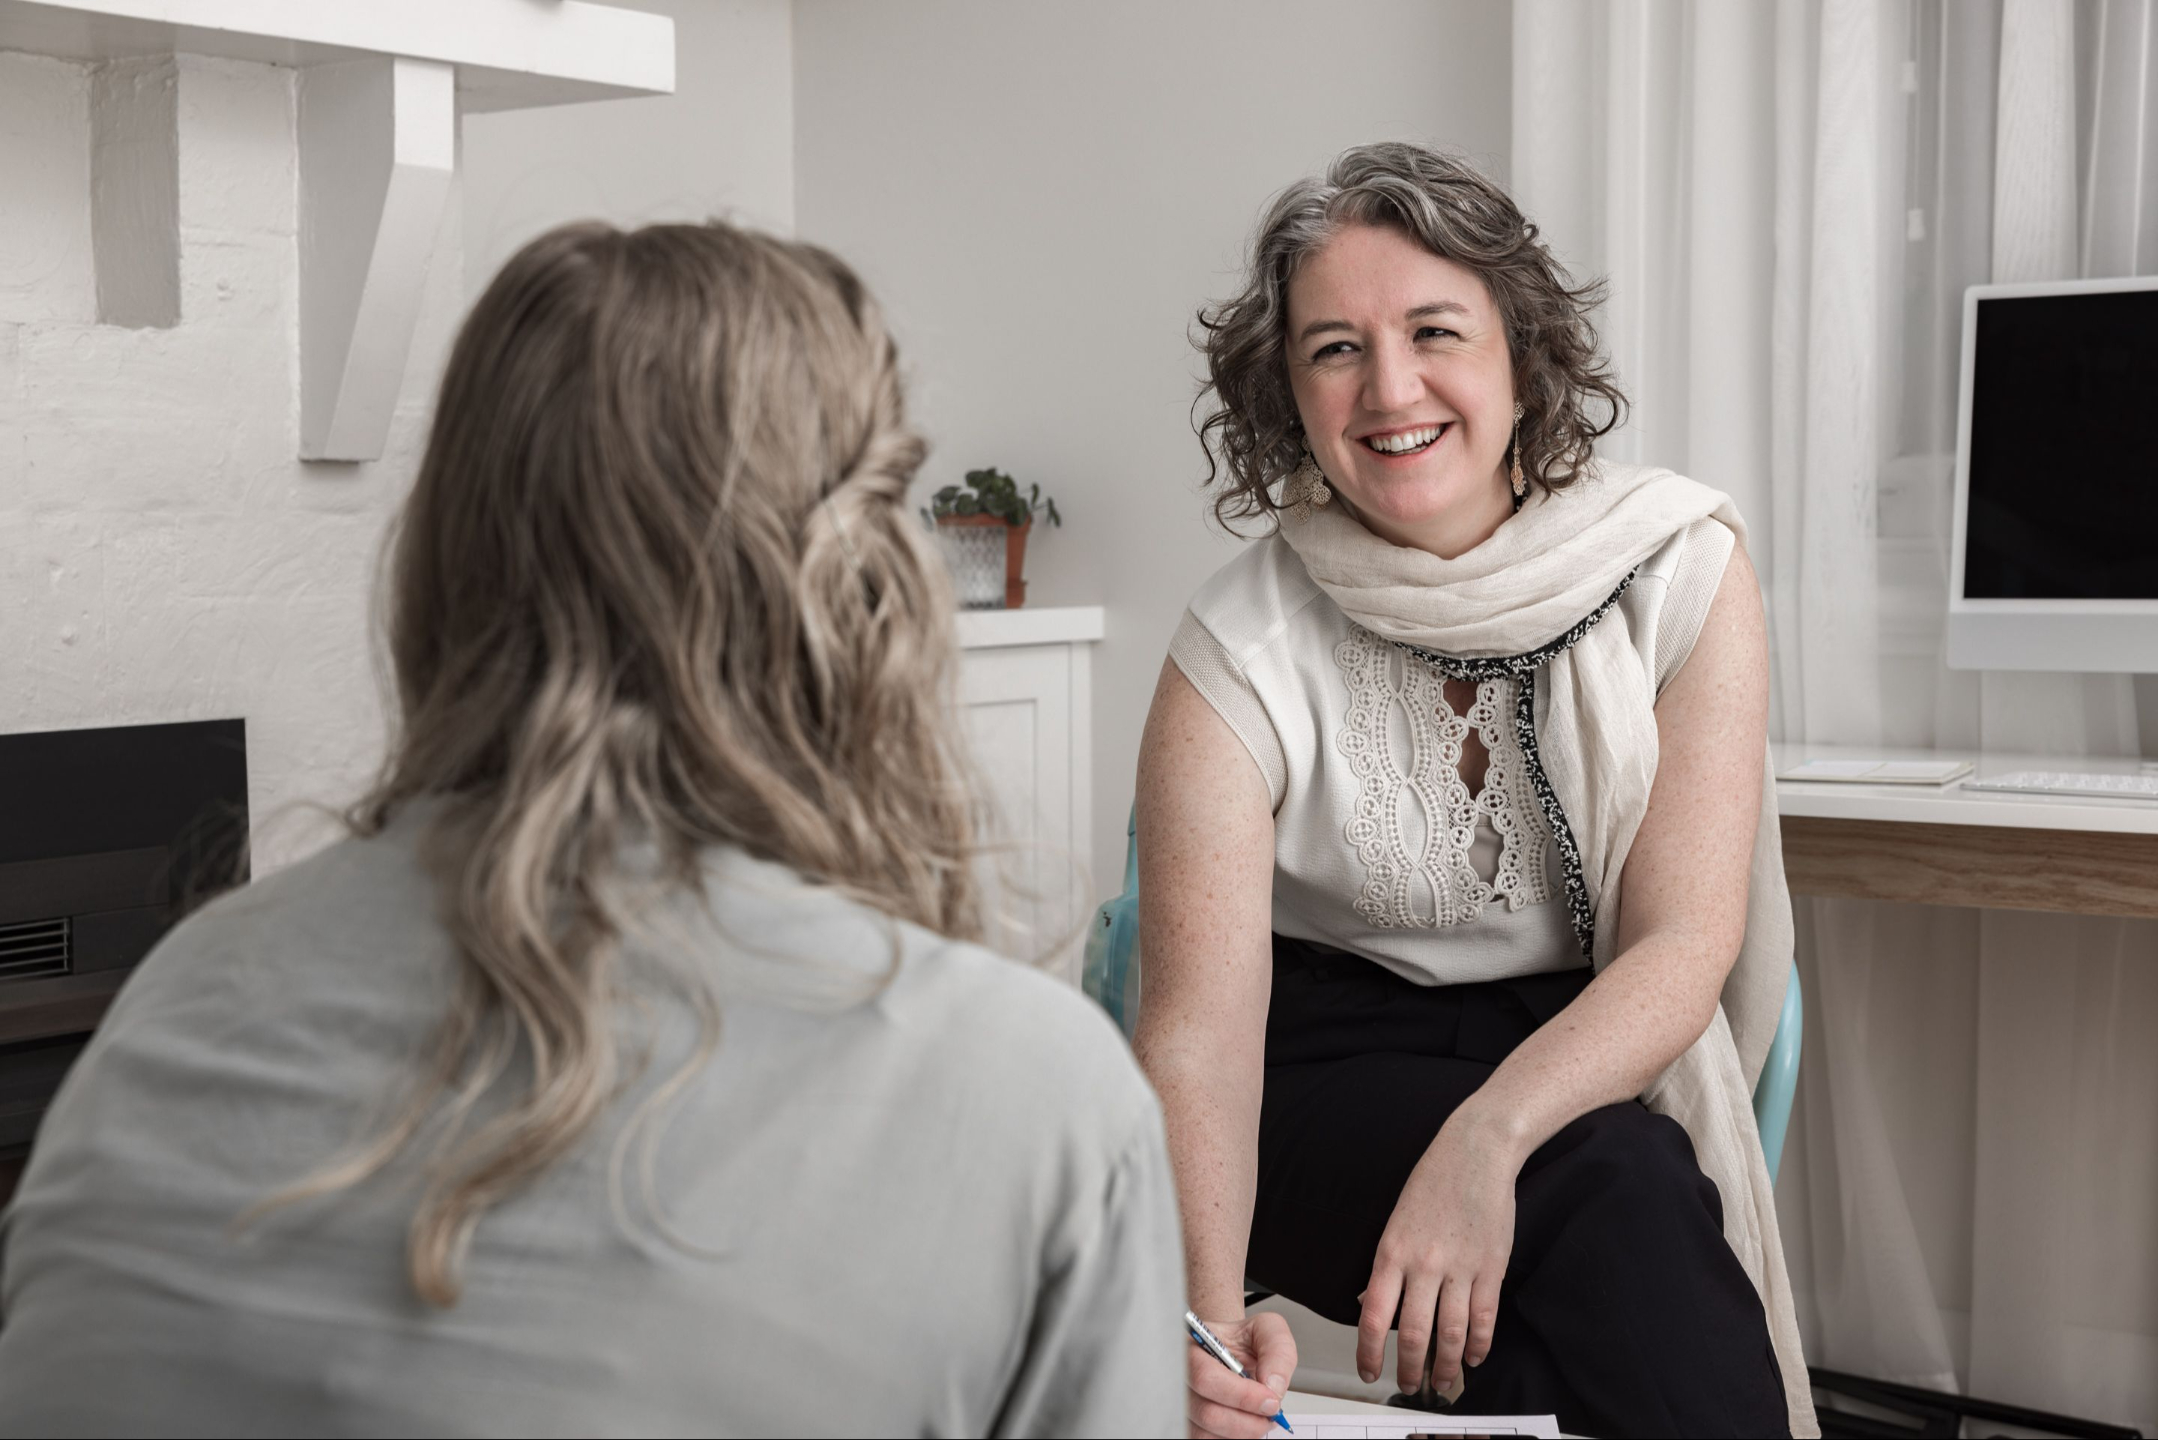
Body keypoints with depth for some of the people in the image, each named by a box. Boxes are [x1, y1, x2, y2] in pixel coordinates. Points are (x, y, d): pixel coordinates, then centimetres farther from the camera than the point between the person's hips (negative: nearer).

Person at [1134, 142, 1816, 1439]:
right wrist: (1208, 1305, -40)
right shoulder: (1243, 651, -12)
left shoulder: (1683, 567, -8)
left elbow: (1686, 940, -14)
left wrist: (1484, 1138, -33)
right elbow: (1201, 1025, -20)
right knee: (1614, 1188, -31)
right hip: (1334, 1074, -1)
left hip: (1597, 1061, 2)